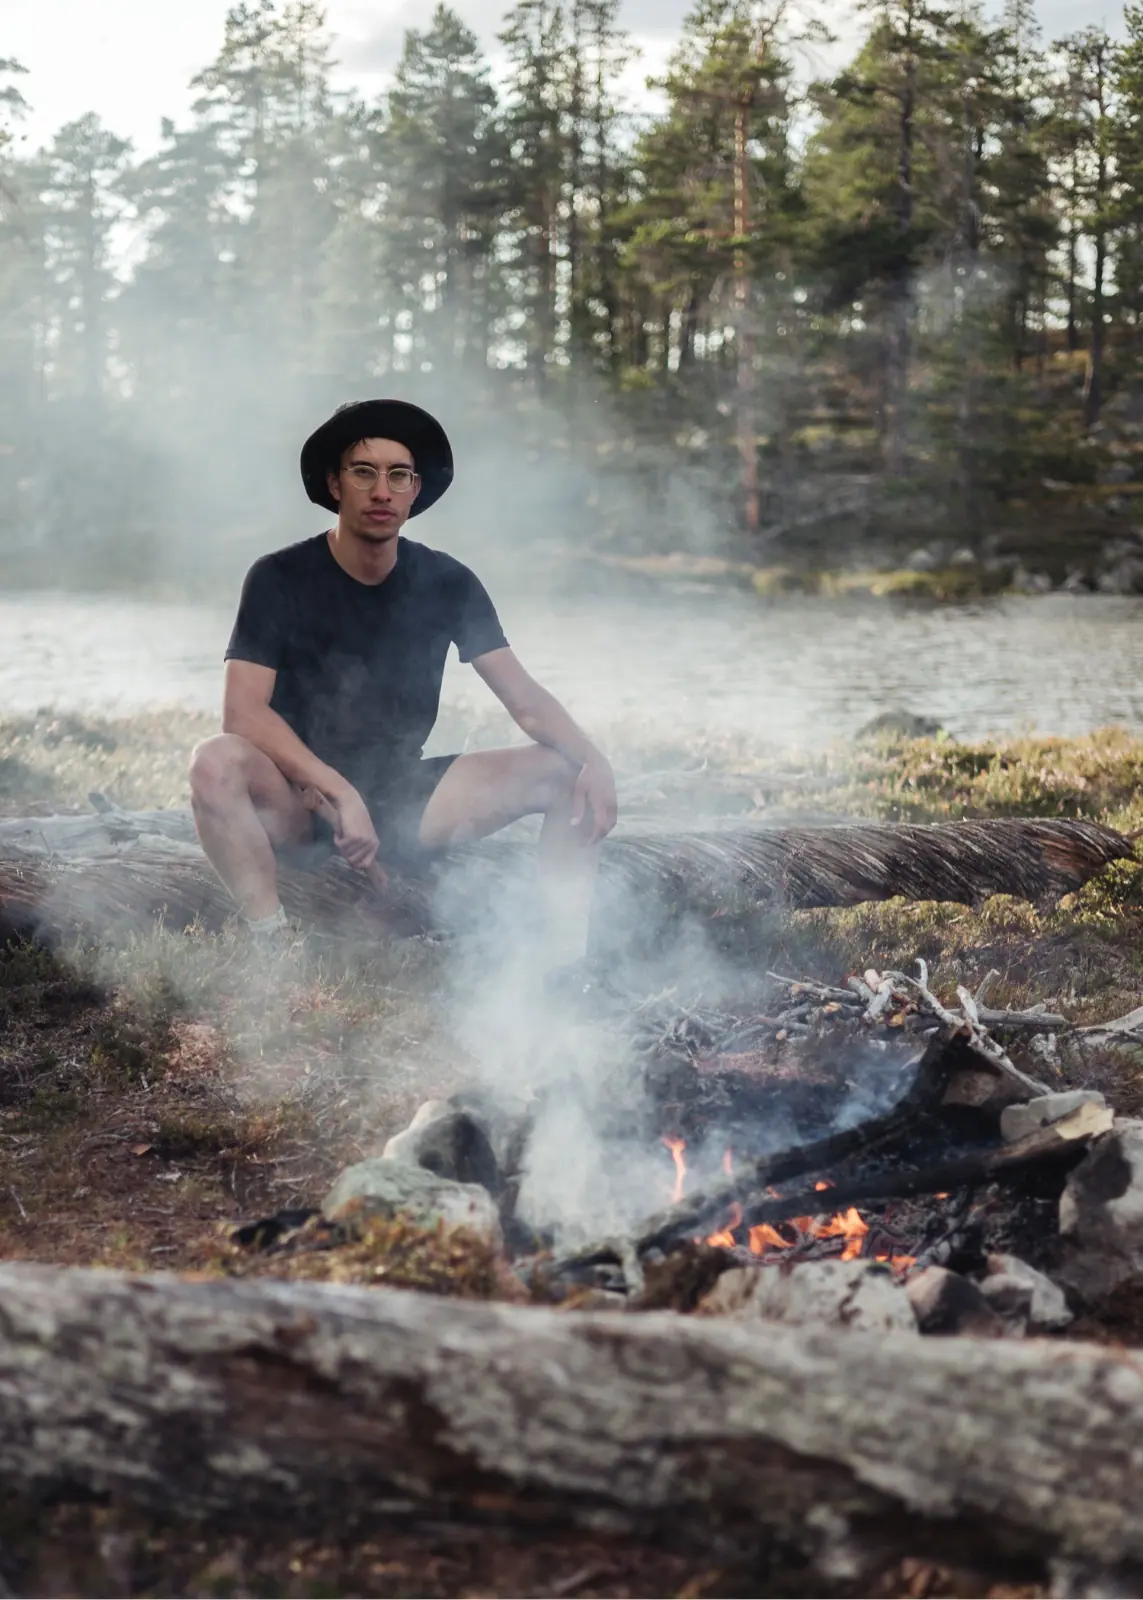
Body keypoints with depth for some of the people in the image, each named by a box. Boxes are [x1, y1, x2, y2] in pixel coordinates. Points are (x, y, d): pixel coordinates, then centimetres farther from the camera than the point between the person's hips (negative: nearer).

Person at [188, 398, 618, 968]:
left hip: (406, 800, 3)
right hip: (302, 802, -3)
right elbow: (243, 712, -19)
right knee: (216, 763, -35)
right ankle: (275, 949, -32)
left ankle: (566, 964, -21)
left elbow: (523, 697, -5)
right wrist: (341, 792, -30)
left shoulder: (447, 583, 0)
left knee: (567, 771, -14)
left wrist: (592, 759, -25)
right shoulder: (280, 578, -9)